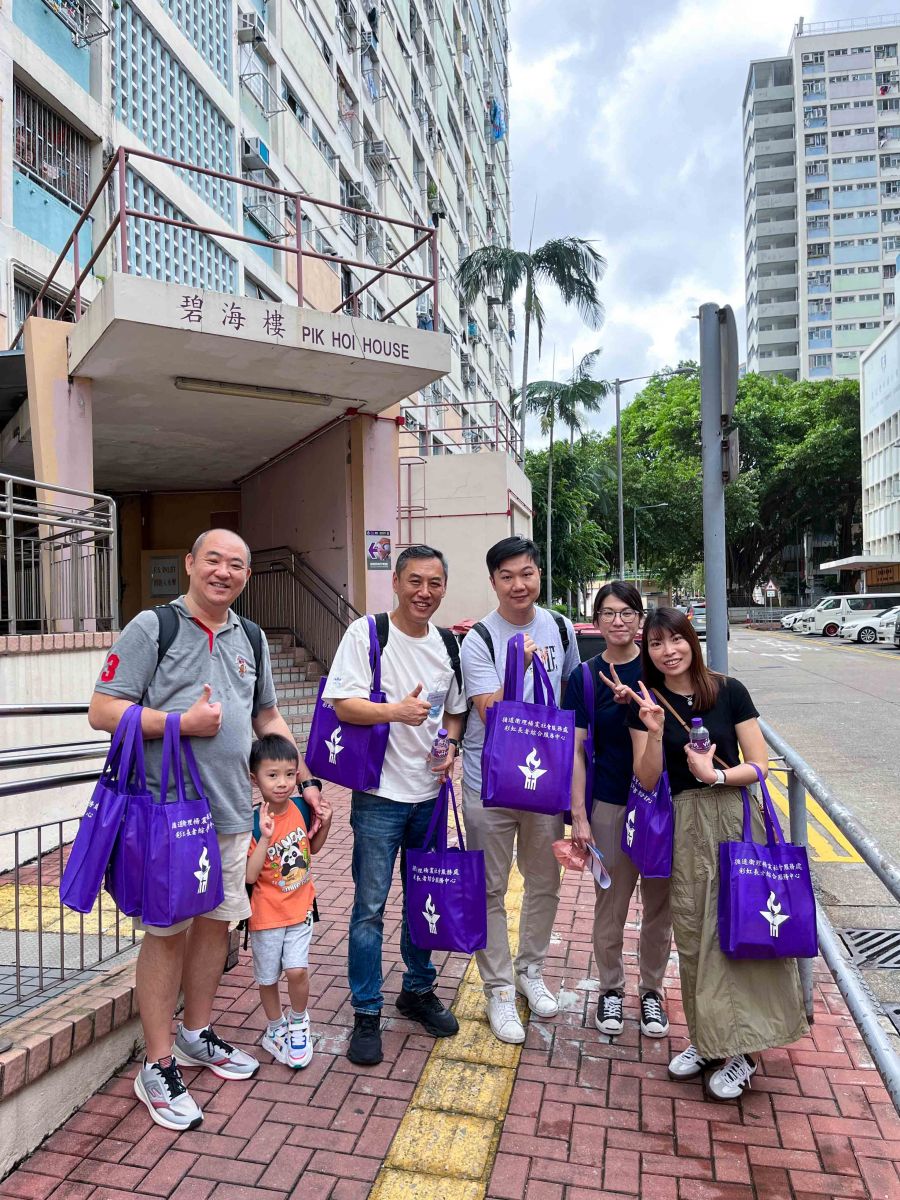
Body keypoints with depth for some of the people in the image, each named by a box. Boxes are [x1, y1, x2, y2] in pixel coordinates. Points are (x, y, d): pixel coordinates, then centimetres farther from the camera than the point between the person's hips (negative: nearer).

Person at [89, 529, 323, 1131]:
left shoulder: (251, 639, 11)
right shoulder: (152, 627, -6)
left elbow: (269, 717, 20)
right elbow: (102, 710, -11)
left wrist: (306, 780, 15)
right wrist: (182, 723, -18)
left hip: (232, 811, 6)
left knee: (215, 921, 16)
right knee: (167, 932, 4)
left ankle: (197, 1035, 36)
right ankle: (158, 1066, 21)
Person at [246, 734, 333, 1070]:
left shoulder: (301, 808, -7)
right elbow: (249, 875, -22)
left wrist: (325, 824, -8)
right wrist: (266, 837, -33)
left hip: (300, 908, 2)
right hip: (266, 913, -2)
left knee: (297, 970, -6)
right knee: (267, 977, 13)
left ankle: (298, 1023, 24)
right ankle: (276, 1028, 39)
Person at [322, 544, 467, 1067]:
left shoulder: (448, 644, 6)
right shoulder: (367, 633, -9)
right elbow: (343, 705, -14)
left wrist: (449, 748, -3)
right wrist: (396, 711, -30)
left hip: (430, 793, 5)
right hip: (380, 793, -5)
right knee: (371, 906, 1)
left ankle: (418, 990, 37)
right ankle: (367, 1014, 18)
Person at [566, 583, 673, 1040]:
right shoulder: (585, 677, -4)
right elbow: (576, 750, -4)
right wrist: (579, 815, -7)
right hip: (610, 805, -1)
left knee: (659, 902, 14)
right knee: (610, 903, 12)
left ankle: (651, 989, 34)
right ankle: (611, 988, 33)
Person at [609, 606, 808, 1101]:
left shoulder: (729, 692, -4)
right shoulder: (645, 703, 1)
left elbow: (758, 765, -3)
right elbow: (648, 780, -4)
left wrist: (715, 775, -19)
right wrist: (654, 730, -18)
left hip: (735, 818, -1)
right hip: (683, 828, 2)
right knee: (694, 937, 8)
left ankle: (739, 1049, 17)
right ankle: (706, 1039, 26)